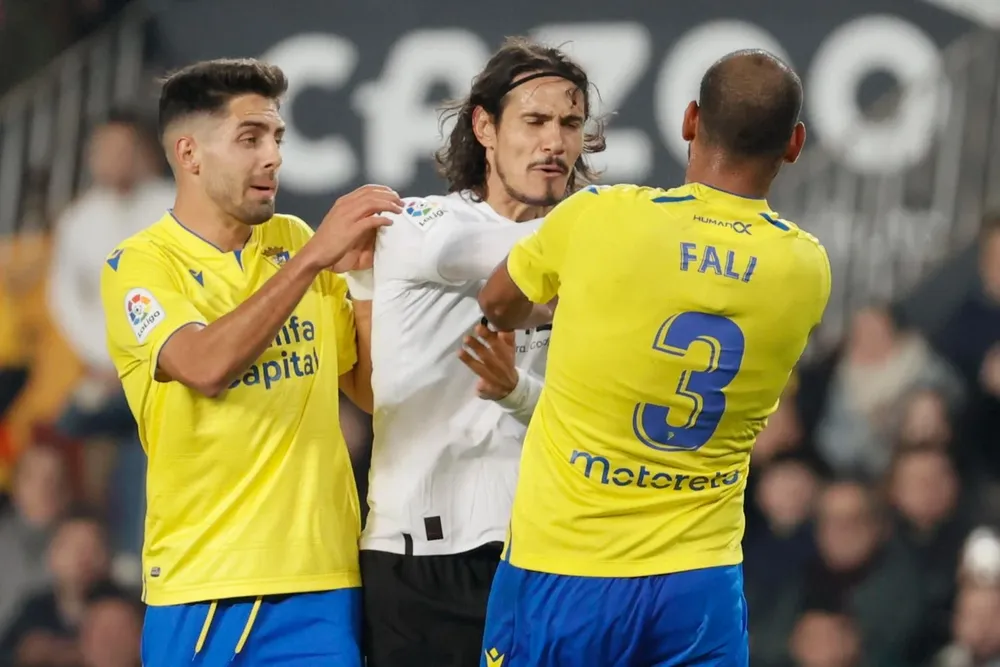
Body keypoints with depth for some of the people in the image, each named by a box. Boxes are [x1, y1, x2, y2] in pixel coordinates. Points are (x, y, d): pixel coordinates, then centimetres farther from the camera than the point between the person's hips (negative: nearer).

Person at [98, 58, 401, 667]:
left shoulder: (294, 240, 9)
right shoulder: (140, 264, -4)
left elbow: (373, 391, 11)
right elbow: (206, 366, -23)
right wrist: (312, 257, -24)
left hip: (323, 576, 3)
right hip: (205, 583, -3)